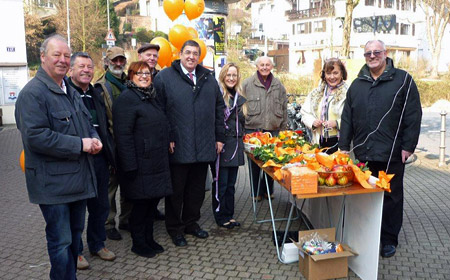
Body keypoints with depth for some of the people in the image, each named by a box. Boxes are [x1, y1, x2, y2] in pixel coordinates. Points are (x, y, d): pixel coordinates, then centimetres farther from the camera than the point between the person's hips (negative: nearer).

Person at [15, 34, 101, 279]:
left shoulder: (70, 91, 15)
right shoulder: (32, 93, -14)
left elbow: (86, 123, 23)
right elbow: (35, 137, -23)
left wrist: (94, 139, 0)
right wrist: (80, 145, -21)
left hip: (79, 177, 9)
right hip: (53, 183, -9)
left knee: (75, 235, 20)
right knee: (61, 243, 0)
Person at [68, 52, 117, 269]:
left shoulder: (97, 96, 14)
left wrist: (111, 155, 13)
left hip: (99, 159, 6)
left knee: (100, 206, 16)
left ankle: (98, 244, 33)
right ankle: (76, 251, 25)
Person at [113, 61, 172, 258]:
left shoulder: (151, 98, 17)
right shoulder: (127, 98, -12)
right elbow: (123, 135, -20)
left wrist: (167, 146, 20)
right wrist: (130, 166, -23)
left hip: (157, 163, 9)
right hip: (140, 164, -9)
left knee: (153, 201, 14)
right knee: (141, 203, 2)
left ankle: (149, 239, 29)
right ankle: (138, 243, 19)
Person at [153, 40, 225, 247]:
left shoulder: (208, 78, 12)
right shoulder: (164, 77, -3)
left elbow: (219, 108, 15)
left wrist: (219, 137, 10)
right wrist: (166, 139, -12)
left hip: (204, 147, 5)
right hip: (177, 147, -4)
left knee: (197, 188, 15)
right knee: (176, 189, 7)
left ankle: (191, 222, 32)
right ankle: (174, 228, 23)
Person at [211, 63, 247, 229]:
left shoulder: (239, 98, 15)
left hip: (235, 145, 7)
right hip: (222, 145, -6)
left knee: (231, 183, 12)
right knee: (221, 183, 0)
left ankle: (229, 215, 22)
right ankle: (221, 217, 13)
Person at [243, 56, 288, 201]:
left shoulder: (278, 85, 11)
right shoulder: (247, 84, 0)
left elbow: (284, 108, 15)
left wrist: (283, 128, 13)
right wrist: (243, 126, -1)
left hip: (273, 129, 3)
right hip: (253, 129, -2)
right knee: (255, 162, 3)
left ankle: (268, 190, 23)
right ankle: (256, 192, 16)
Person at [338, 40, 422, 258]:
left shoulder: (403, 80, 0)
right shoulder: (357, 84, 12)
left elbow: (413, 115, -3)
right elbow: (347, 118, 13)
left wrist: (408, 146, -8)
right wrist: (344, 146, 9)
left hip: (392, 154, -3)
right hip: (363, 154, 4)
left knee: (391, 197, 8)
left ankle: (389, 240, 21)